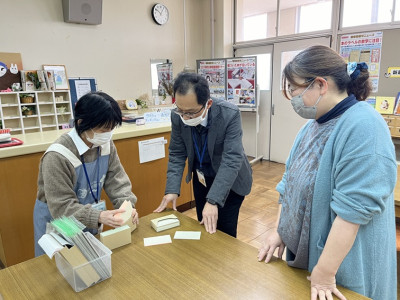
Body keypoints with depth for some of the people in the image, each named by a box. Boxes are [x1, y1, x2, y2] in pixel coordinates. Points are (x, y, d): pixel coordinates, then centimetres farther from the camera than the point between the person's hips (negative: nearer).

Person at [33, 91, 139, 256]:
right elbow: (62, 207, -26)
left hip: (88, 221, 5)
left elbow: (117, 181, -8)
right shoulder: (57, 156, -29)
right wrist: (99, 216, -38)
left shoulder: (106, 144, -11)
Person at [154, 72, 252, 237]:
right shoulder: (178, 117, -17)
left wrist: (213, 200, -39)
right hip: (201, 179, 4)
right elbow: (177, 154, -8)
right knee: (204, 230, 15)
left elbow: (231, 160, -33)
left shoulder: (230, 114, -29)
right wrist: (172, 190, -18)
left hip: (229, 180, -3)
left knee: (224, 234, 0)